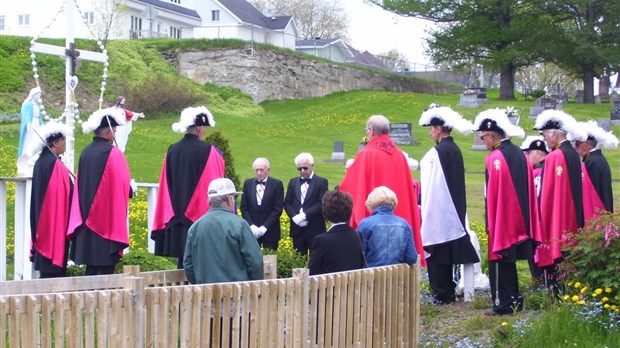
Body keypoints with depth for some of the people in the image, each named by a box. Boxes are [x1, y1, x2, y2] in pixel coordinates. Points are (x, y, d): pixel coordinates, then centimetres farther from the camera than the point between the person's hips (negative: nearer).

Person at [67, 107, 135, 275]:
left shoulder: (86, 152, 6)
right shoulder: (113, 153, -13)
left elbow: (81, 185, 13)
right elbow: (123, 186, -13)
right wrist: (132, 188, 9)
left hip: (87, 219, 6)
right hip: (108, 220, -6)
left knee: (91, 266, 11)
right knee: (105, 267, -2)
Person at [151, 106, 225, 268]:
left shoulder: (172, 150, 4)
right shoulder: (208, 151, -10)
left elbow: (165, 186, 9)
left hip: (177, 217, 5)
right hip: (201, 216, -5)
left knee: (183, 262, 9)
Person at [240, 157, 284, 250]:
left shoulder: (277, 184, -1)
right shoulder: (248, 183, 8)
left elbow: (278, 209, -5)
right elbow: (244, 208, 7)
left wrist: (264, 227, -12)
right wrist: (251, 226, -7)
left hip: (269, 230, -2)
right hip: (251, 230, 2)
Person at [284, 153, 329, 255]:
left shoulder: (322, 182, 0)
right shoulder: (293, 182, 15)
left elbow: (322, 203, -10)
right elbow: (287, 203, 10)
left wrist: (305, 215, -16)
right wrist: (294, 217, -8)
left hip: (315, 229, -4)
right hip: (297, 229, 4)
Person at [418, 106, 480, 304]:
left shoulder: (438, 152, -17)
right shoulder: (455, 150, 9)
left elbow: (432, 185, -17)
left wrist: (423, 210, -12)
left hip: (437, 211, -9)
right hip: (454, 211, 9)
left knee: (436, 252, -3)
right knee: (448, 250, 14)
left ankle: (441, 294, -1)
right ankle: (449, 292, 19)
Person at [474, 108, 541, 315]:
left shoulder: (495, 158, -16)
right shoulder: (520, 155, 8)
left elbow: (492, 195, -16)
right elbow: (530, 190, 13)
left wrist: (489, 224, -10)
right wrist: (526, 220, 18)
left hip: (501, 222, -8)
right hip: (520, 222, 8)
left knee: (499, 262, -1)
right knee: (509, 262, 17)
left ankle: (503, 305, -1)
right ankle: (515, 300, 22)